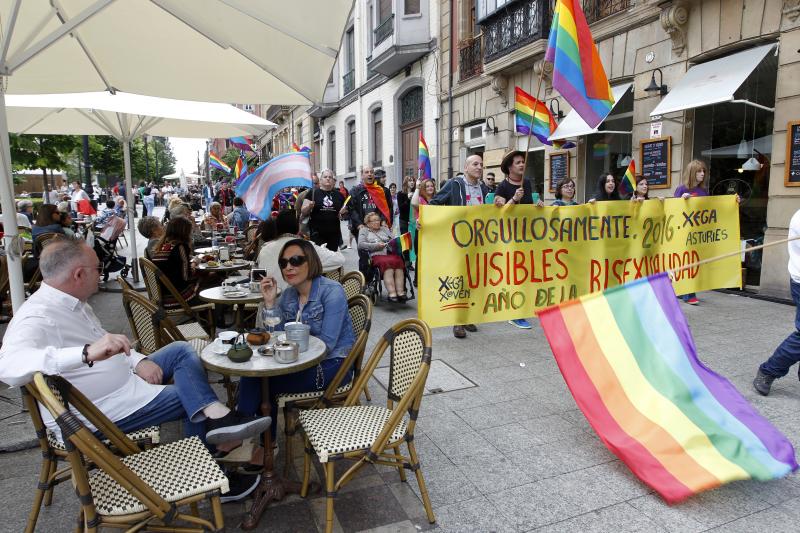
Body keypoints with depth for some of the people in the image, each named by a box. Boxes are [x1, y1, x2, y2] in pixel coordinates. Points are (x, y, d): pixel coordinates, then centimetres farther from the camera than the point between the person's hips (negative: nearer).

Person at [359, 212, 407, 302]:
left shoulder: (384, 229, 31)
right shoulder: (364, 230, 20)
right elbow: (360, 244, 4)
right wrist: (376, 245, -5)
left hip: (391, 253, 3)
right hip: (376, 255, -3)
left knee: (398, 261, -31)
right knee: (387, 262, -36)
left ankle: (400, 292, -39)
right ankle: (392, 294, -44)